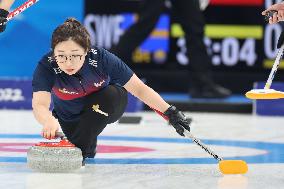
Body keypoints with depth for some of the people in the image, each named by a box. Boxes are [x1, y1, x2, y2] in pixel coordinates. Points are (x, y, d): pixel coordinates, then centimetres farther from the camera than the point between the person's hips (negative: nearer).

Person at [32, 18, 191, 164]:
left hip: (108, 104, -1)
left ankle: (82, 150, -17)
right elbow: (39, 105, -47)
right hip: (71, 117, 1)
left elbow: (139, 88, -26)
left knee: (110, 94, -33)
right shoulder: (46, 67, -33)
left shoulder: (101, 58, -33)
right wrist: (49, 122, -70)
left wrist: (170, 112, -35)